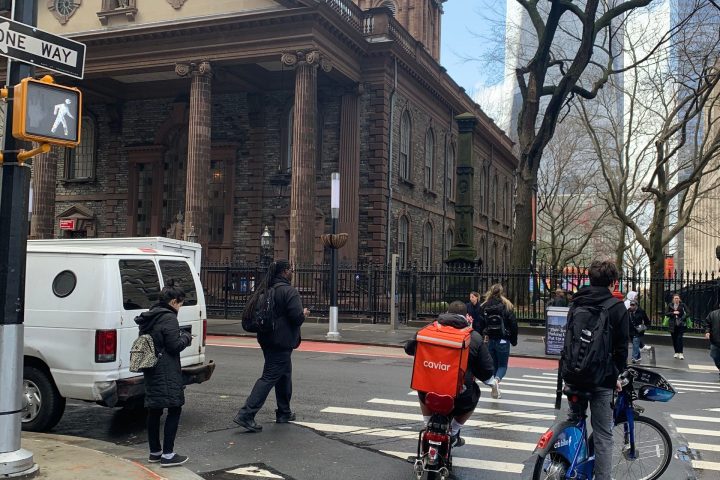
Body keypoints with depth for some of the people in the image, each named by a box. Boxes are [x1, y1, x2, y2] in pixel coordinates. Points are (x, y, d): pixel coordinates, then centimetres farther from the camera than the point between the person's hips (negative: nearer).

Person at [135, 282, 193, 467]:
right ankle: (167, 455, -3)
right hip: (167, 373, -9)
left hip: (151, 371, 9)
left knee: (154, 411, 14)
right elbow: (174, 346, -16)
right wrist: (186, 337, 3)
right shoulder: (169, 318, -14)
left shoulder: (149, 317, 13)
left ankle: (155, 452, 22)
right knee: (174, 410, -3)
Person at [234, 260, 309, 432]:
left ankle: (284, 413, 30)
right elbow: (297, 317, -23)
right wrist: (304, 313, 0)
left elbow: (249, 313, 17)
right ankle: (246, 415, -11)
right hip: (282, 342, -9)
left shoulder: (265, 290, 9)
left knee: (284, 374, 22)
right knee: (269, 377, -6)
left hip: (267, 340, 9)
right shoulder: (290, 291, -16)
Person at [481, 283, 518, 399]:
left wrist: (482, 336, 7)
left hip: (490, 340, 2)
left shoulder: (485, 306, -2)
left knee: (493, 364, 16)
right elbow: (513, 324, -5)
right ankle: (496, 380, -20)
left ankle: (495, 390, 15)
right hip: (502, 341, -2)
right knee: (503, 365, 8)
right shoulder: (506, 306, -7)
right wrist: (514, 340, 4)